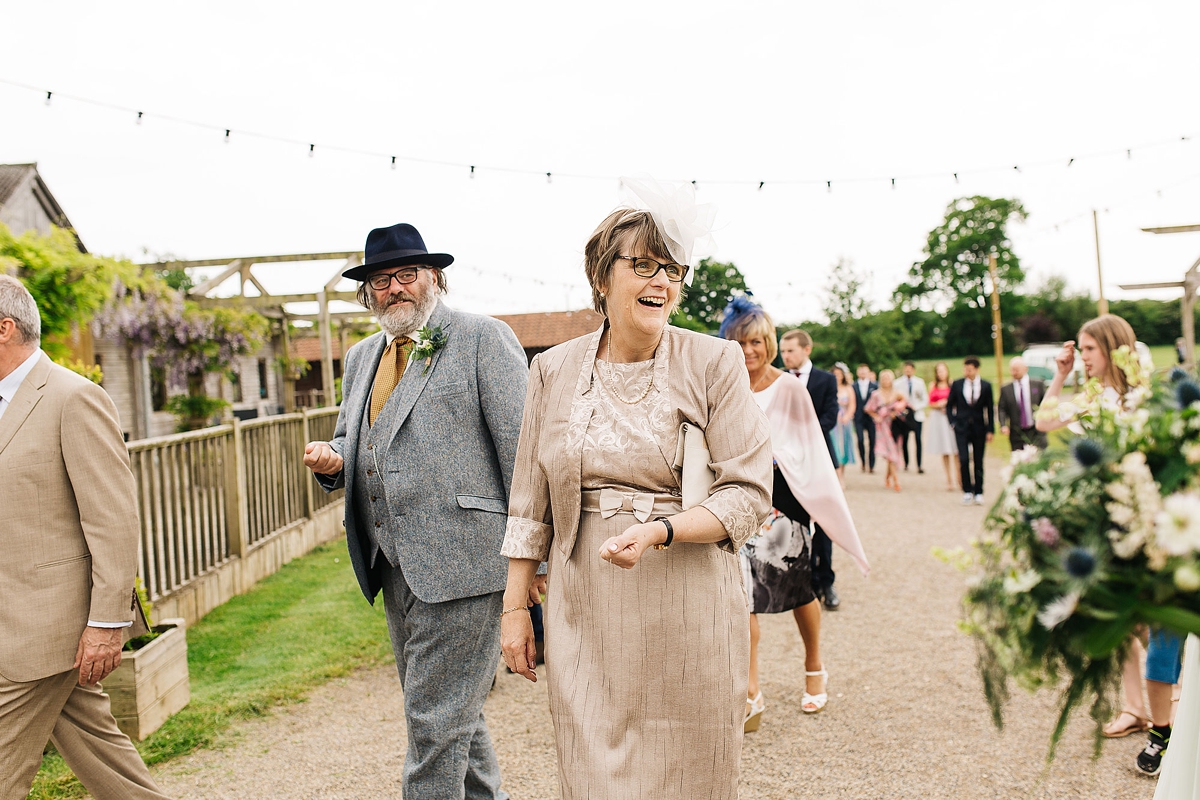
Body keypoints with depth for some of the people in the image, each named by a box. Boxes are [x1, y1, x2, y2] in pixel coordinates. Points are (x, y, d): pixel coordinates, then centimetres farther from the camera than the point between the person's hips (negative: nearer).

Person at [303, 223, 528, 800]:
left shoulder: (483, 339, -5)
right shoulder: (362, 358, 17)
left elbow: (522, 447, -10)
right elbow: (354, 442, 26)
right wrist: (334, 459, 1)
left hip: (461, 560, -8)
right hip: (397, 568, 8)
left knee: (438, 720, -3)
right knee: (451, 713, 19)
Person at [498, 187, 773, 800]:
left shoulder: (714, 364, -2)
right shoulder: (553, 370, 5)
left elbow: (748, 494, -6)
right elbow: (531, 505, 10)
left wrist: (658, 531, -21)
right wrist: (514, 606, 9)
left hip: (687, 616, -1)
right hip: (585, 614, 2)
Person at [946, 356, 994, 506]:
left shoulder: (986, 386, 1)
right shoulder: (957, 385, 2)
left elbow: (989, 409, 4)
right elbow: (949, 405, 9)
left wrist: (990, 430, 0)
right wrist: (953, 423, -1)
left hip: (979, 428, 0)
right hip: (961, 427, 0)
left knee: (978, 461, 5)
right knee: (964, 459, -9)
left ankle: (978, 493, 13)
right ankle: (967, 491, 3)